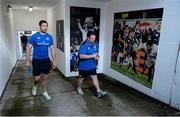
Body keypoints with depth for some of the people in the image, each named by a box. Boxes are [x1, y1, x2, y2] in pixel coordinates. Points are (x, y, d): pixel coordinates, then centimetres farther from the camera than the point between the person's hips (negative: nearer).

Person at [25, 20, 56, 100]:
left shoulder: (49, 37, 0)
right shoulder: (34, 36, -10)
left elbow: (52, 49, 6)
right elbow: (28, 48, -7)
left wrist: (54, 61, 3)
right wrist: (27, 61, -11)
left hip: (46, 60, 3)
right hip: (36, 60, -3)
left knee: (45, 77, 12)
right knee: (37, 78, 0)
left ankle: (45, 93, 30)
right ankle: (34, 86, 36)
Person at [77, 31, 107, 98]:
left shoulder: (94, 44, 2)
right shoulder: (83, 45, -23)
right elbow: (81, 56, -31)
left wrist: (96, 56, -7)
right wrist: (92, 56, -28)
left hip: (92, 66, 6)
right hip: (84, 66, -5)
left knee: (95, 78, 6)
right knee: (81, 78, 15)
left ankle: (98, 92, 14)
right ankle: (79, 88, 40)